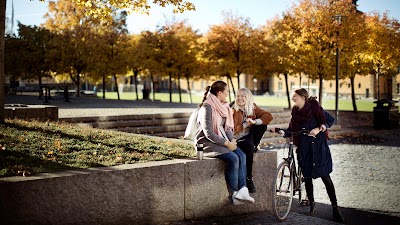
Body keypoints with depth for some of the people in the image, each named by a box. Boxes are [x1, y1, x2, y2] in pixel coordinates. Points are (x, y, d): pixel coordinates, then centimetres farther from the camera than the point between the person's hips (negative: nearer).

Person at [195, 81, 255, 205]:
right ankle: (233, 194, -15)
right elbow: (209, 133, -21)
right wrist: (226, 143, -19)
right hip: (208, 143, -8)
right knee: (233, 159, -26)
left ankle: (242, 191, -18)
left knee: (242, 156, -16)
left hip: (222, 141, 8)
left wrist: (232, 140, -5)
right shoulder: (207, 108, -16)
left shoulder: (223, 107, 11)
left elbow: (226, 127, 14)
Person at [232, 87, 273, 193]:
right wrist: (245, 124, -25)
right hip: (237, 140, -4)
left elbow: (268, 116, -10)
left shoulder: (253, 108, 1)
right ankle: (248, 178, -28)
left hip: (248, 137, 4)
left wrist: (255, 122, -24)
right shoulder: (234, 111, -13)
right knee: (248, 146, -36)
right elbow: (233, 130, -18)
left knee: (262, 125, -16)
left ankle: (255, 146, -3)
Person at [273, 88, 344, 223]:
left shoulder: (314, 107, -6)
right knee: (307, 176, 7)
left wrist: (318, 129, -18)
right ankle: (311, 203, 24)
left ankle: (335, 209, 1)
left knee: (325, 176, -4)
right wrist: (281, 131, -12)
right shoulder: (295, 112, 8)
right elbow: (291, 130, 5)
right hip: (303, 148, 5)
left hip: (318, 146, -4)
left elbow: (330, 120, -4)